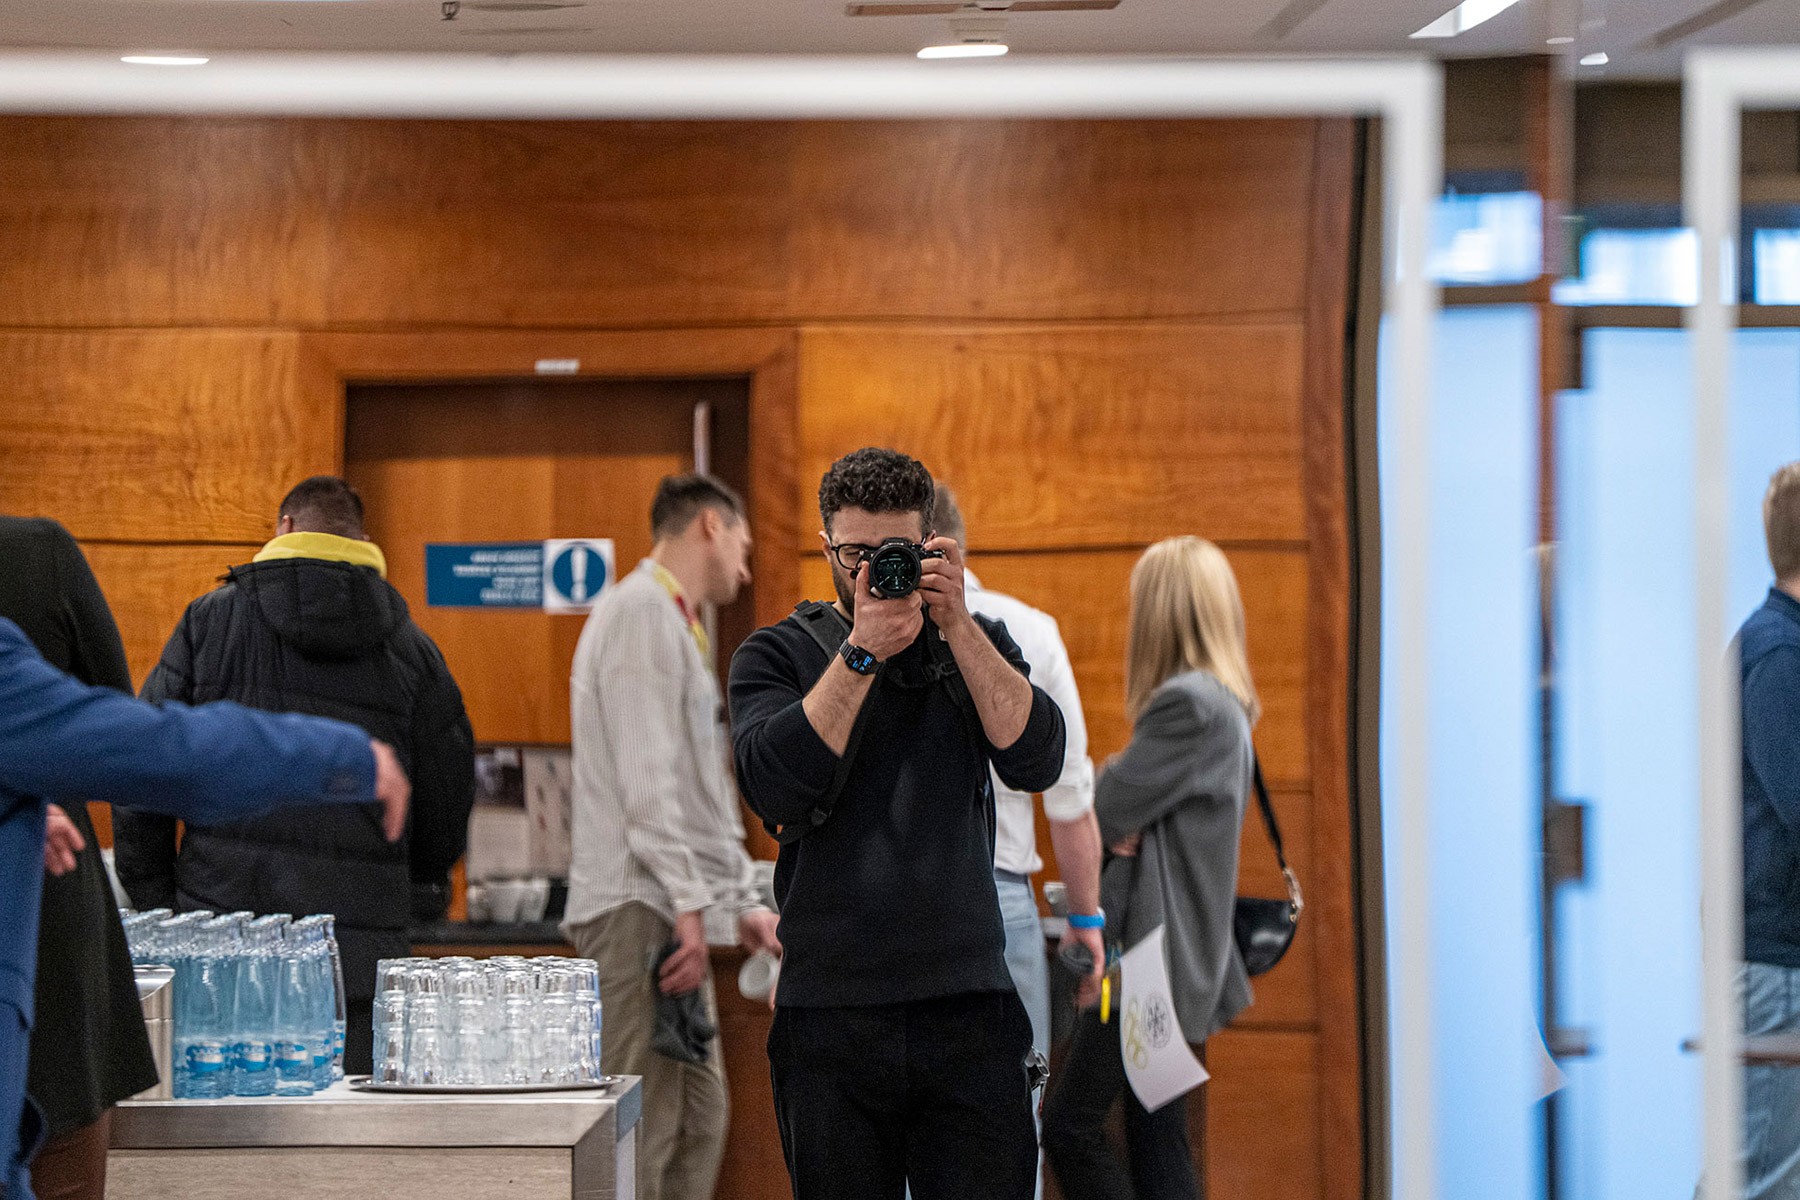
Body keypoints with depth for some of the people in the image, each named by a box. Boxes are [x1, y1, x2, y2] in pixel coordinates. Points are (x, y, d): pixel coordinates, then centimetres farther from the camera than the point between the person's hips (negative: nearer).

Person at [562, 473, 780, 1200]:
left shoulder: (676, 623, 24)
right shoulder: (643, 611, -9)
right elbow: (646, 779, -18)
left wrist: (743, 900, 23)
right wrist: (688, 904, -21)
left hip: (671, 909, 11)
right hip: (639, 903, -11)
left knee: (699, 1117, 11)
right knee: (640, 1128, -12)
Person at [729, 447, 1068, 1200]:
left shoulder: (976, 645, 14)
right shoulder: (777, 655, 8)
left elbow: (1036, 761, -4)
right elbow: (775, 788, -10)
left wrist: (956, 626, -10)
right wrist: (862, 651, -14)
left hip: (970, 1006, 1)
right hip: (830, 1017, -1)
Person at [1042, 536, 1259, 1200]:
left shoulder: (1186, 705, -18)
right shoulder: (1222, 703, 15)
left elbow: (1096, 815, -17)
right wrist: (1124, 829, -6)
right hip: (1169, 947, 10)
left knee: (1070, 1123, -9)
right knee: (1156, 1138, 11)